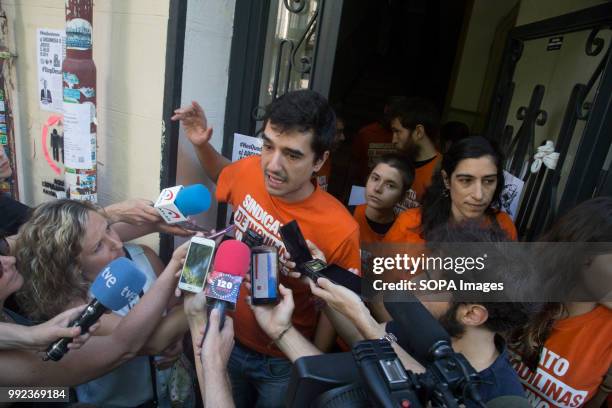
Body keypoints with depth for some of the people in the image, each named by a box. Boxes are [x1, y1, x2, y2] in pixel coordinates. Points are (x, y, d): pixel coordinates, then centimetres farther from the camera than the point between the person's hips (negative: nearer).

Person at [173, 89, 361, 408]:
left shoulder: (339, 231, -32)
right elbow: (224, 175, 8)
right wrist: (201, 145, -10)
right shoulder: (251, 172, -18)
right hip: (228, 338, 5)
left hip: (282, 363, -4)